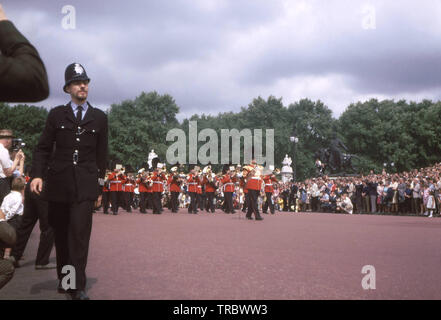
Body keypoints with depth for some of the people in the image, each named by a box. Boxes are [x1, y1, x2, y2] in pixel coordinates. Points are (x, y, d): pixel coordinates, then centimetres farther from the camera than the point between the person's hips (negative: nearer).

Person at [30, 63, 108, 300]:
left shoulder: (99, 117, 10)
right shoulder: (56, 114, 8)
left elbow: (102, 153, 11)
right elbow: (43, 148, 5)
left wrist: (100, 181, 10)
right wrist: (37, 174, -8)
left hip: (85, 185, -1)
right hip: (59, 183, 1)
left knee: (80, 234, -11)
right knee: (61, 234, 11)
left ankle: (78, 287, -9)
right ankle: (63, 278, 27)